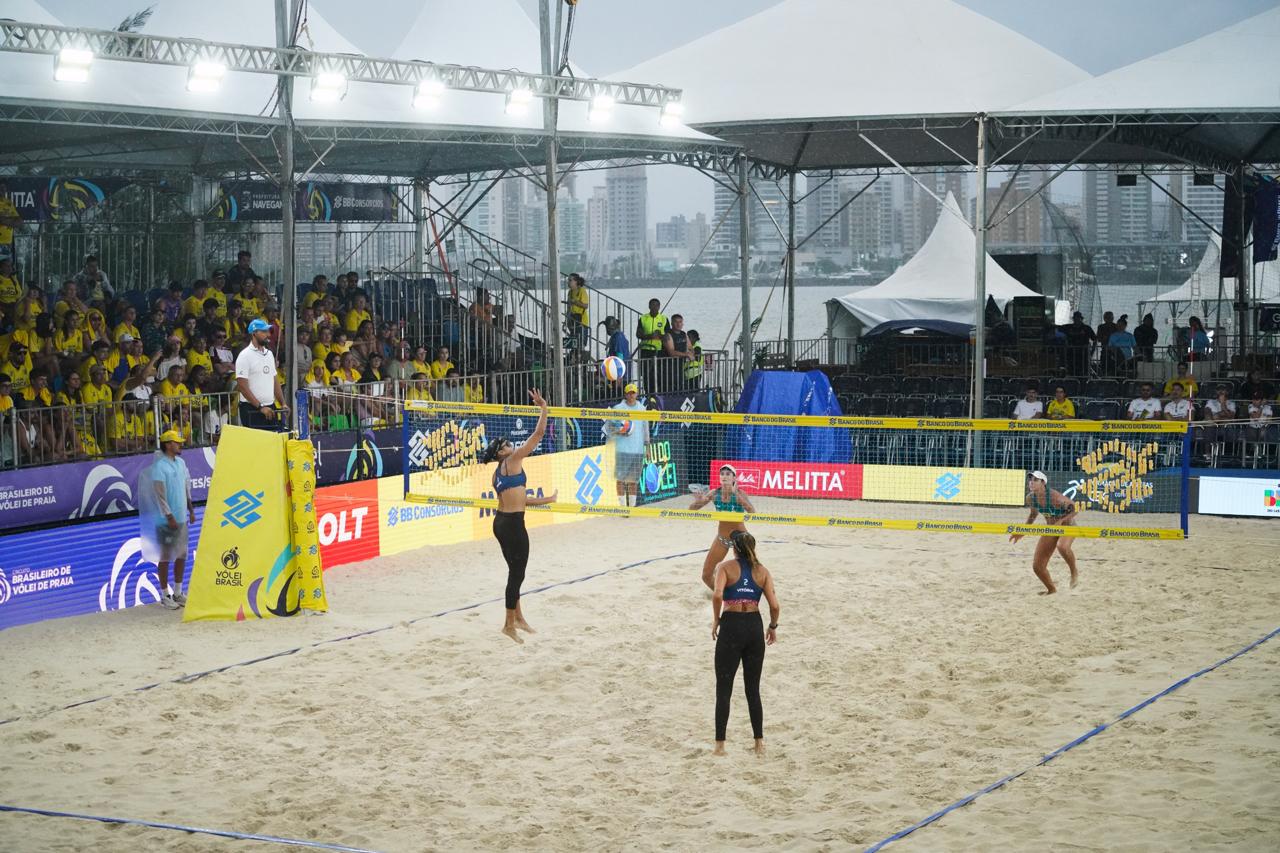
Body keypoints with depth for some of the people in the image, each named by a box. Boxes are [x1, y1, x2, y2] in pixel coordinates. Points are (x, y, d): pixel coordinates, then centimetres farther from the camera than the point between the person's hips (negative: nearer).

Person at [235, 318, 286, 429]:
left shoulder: (269, 354, 14)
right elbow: (242, 386, -15)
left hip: (270, 407, 7)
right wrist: (260, 407, -18)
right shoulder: (245, 356, -10)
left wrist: (282, 403, 9)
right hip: (252, 410, -7)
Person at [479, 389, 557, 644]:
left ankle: (518, 617, 31)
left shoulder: (498, 473, 15)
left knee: (515, 571, 21)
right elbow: (538, 434, -12)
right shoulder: (512, 461, -8)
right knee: (517, 574, -1)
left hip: (501, 521, 9)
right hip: (513, 524, -9)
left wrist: (546, 499, 27)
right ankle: (509, 625, 5)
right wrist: (543, 408, -5)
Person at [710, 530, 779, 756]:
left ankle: (720, 744, 3)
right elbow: (774, 605, -2)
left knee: (724, 688, 4)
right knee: (753, 688, 15)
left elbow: (717, 595, -19)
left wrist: (716, 621, -5)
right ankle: (759, 742, 17)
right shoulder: (762, 571, 7)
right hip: (754, 627, 3)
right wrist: (773, 627, 15)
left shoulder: (726, 567, -2)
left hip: (731, 626, -3)